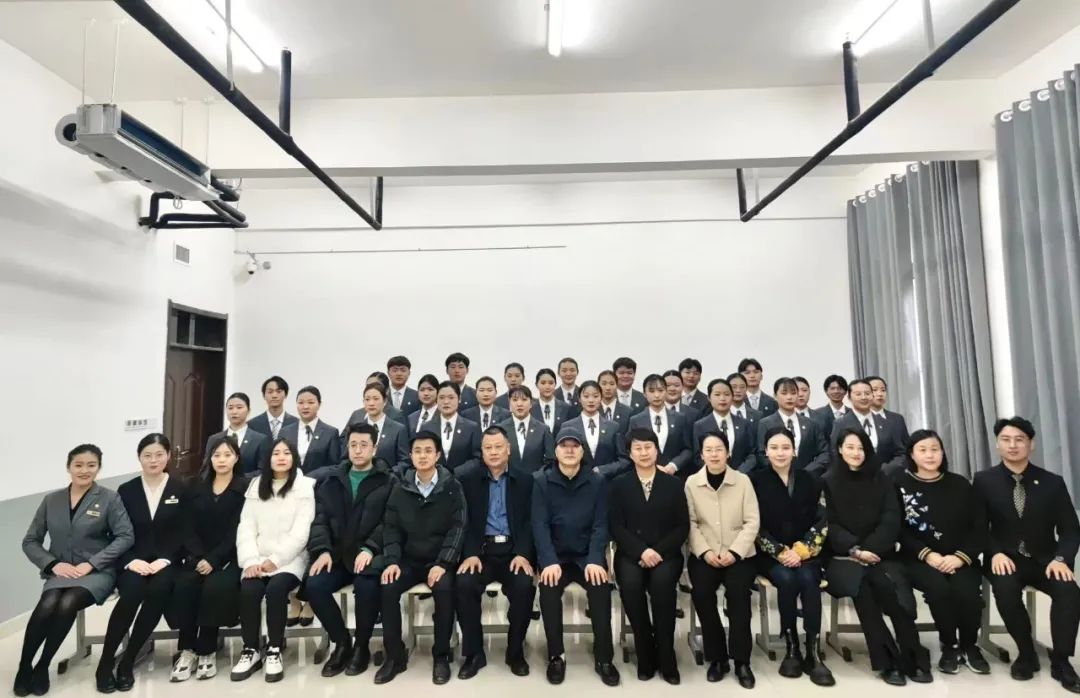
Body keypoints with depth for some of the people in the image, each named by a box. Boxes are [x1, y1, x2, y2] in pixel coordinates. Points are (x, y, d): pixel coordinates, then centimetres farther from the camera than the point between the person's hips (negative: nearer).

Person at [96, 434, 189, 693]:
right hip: (133, 561, 1)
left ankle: (127, 662, -13)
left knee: (158, 591, -30)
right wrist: (132, 560, -14)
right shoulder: (126, 490, 7)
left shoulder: (180, 490, 3)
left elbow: (182, 533, -1)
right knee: (132, 592, -30)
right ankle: (105, 662, -10)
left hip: (165, 561, -1)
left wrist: (163, 560, -15)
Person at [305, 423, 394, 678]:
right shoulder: (332, 482, 15)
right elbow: (320, 520, 7)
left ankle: (362, 645, -3)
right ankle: (341, 642, 3)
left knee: (366, 585, -32)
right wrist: (323, 550, -10)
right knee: (313, 585, -22)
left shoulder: (388, 481, 1)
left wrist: (369, 548, -23)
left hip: (370, 553, -4)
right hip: (338, 554, 4)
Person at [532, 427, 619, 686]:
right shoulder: (541, 481, -1)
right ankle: (556, 655, -7)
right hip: (555, 556, 0)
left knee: (601, 588, -27)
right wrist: (549, 561, -22)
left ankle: (604, 658, -9)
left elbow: (600, 525, -4)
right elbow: (540, 524, -8)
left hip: (587, 556, 0)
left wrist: (595, 560, -19)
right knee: (548, 590, -27)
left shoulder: (597, 482, 1)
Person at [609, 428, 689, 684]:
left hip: (666, 553, 0)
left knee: (662, 581, -31)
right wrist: (641, 551, -15)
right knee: (630, 582, -30)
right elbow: (615, 526, 0)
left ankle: (666, 656, -13)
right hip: (631, 553, 0)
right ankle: (645, 654, -10)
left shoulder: (673, 483, 8)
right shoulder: (619, 484, 8)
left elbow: (682, 526, 3)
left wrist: (659, 551, -12)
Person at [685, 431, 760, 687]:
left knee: (738, 592, -26)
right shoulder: (691, 482, 2)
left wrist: (734, 552, -13)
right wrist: (705, 552, -14)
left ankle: (742, 661, -8)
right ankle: (717, 657, -4)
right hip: (704, 554, 1)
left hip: (739, 554, 0)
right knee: (701, 592, -24)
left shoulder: (743, 481, 1)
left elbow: (752, 522, -3)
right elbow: (690, 523, -1)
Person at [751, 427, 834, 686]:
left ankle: (813, 654, -18)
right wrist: (781, 552, -13)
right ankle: (791, 649, -13)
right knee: (787, 580, -29)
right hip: (770, 555, -1)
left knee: (808, 580, -27)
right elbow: (755, 527, -3)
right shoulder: (756, 481, -1)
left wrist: (800, 550, -11)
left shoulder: (810, 481, 7)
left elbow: (822, 523, 3)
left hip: (805, 553, 2)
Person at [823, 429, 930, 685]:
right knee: (861, 583, -31)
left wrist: (868, 550, -11)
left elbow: (891, 522, 2)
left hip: (879, 554, 2)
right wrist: (854, 550, -16)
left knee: (890, 584, -30)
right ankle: (889, 661, -21)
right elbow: (829, 525, -2)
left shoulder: (881, 480, 11)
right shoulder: (828, 482, 4)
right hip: (842, 557, -1)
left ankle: (911, 658, -18)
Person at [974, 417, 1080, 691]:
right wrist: (995, 553, -19)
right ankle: (1026, 653, -5)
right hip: (1006, 558, -1)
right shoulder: (984, 480, 0)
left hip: (1044, 560, 2)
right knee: (1005, 589, -32)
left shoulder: (1052, 482, 4)